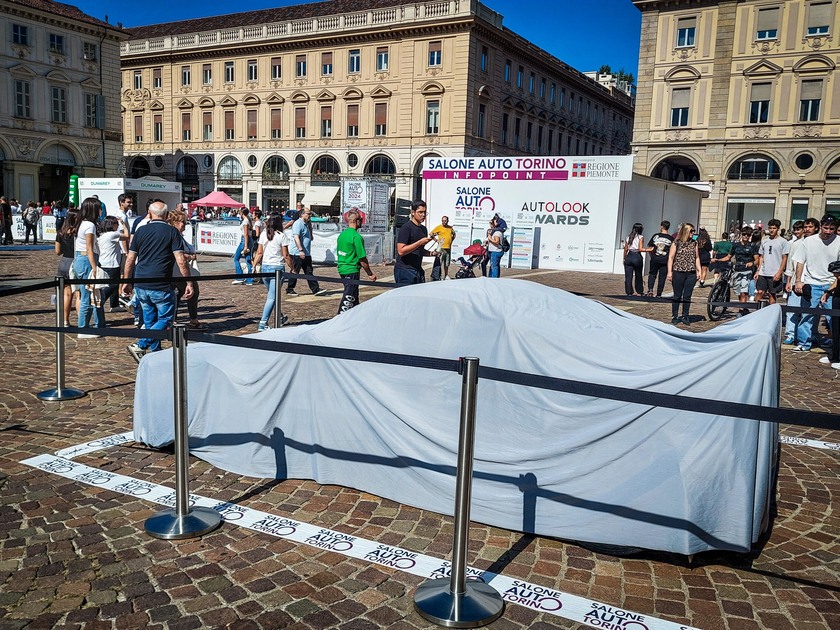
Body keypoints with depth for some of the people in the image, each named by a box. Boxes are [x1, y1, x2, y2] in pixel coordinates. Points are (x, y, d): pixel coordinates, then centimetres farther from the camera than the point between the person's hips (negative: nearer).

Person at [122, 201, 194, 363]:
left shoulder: (141, 231, 7)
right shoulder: (172, 232, -3)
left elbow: (130, 259, 8)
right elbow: (181, 261, -10)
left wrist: (127, 281, 17)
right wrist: (189, 283, -5)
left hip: (141, 286, 5)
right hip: (162, 287, -5)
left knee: (150, 321, 16)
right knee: (165, 319, 6)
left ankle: (156, 353, 21)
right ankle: (140, 346, -7)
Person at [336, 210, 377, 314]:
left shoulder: (342, 234, 9)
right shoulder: (357, 237, -17)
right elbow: (362, 258, -16)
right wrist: (370, 273, -7)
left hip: (342, 269, 9)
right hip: (352, 271, -9)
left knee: (354, 295, 21)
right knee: (349, 298, -3)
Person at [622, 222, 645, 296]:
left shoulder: (628, 237, 9)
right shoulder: (640, 237, -3)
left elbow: (625, 249, 9)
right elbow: (640, 249, -13)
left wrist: (624, 258, 17)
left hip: (629, 257, 3)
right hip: (637, 257, -3)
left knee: (628, 276, 3)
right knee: (638, 276, 13)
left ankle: (629, 292, 0)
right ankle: (639, 292, 22)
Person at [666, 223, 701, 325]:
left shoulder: (694, 243, 10)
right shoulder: (676, 243, -2)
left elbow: (697, 258, 15)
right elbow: (671, 257, -3)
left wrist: (699, 271, 9)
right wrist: (669, 272, -9)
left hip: (691, 274, 3)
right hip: (678, 273, -3)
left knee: (687, 297, 6)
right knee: (677, 296, 4)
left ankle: (685, 317, 16)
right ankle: (675, 317, 12)